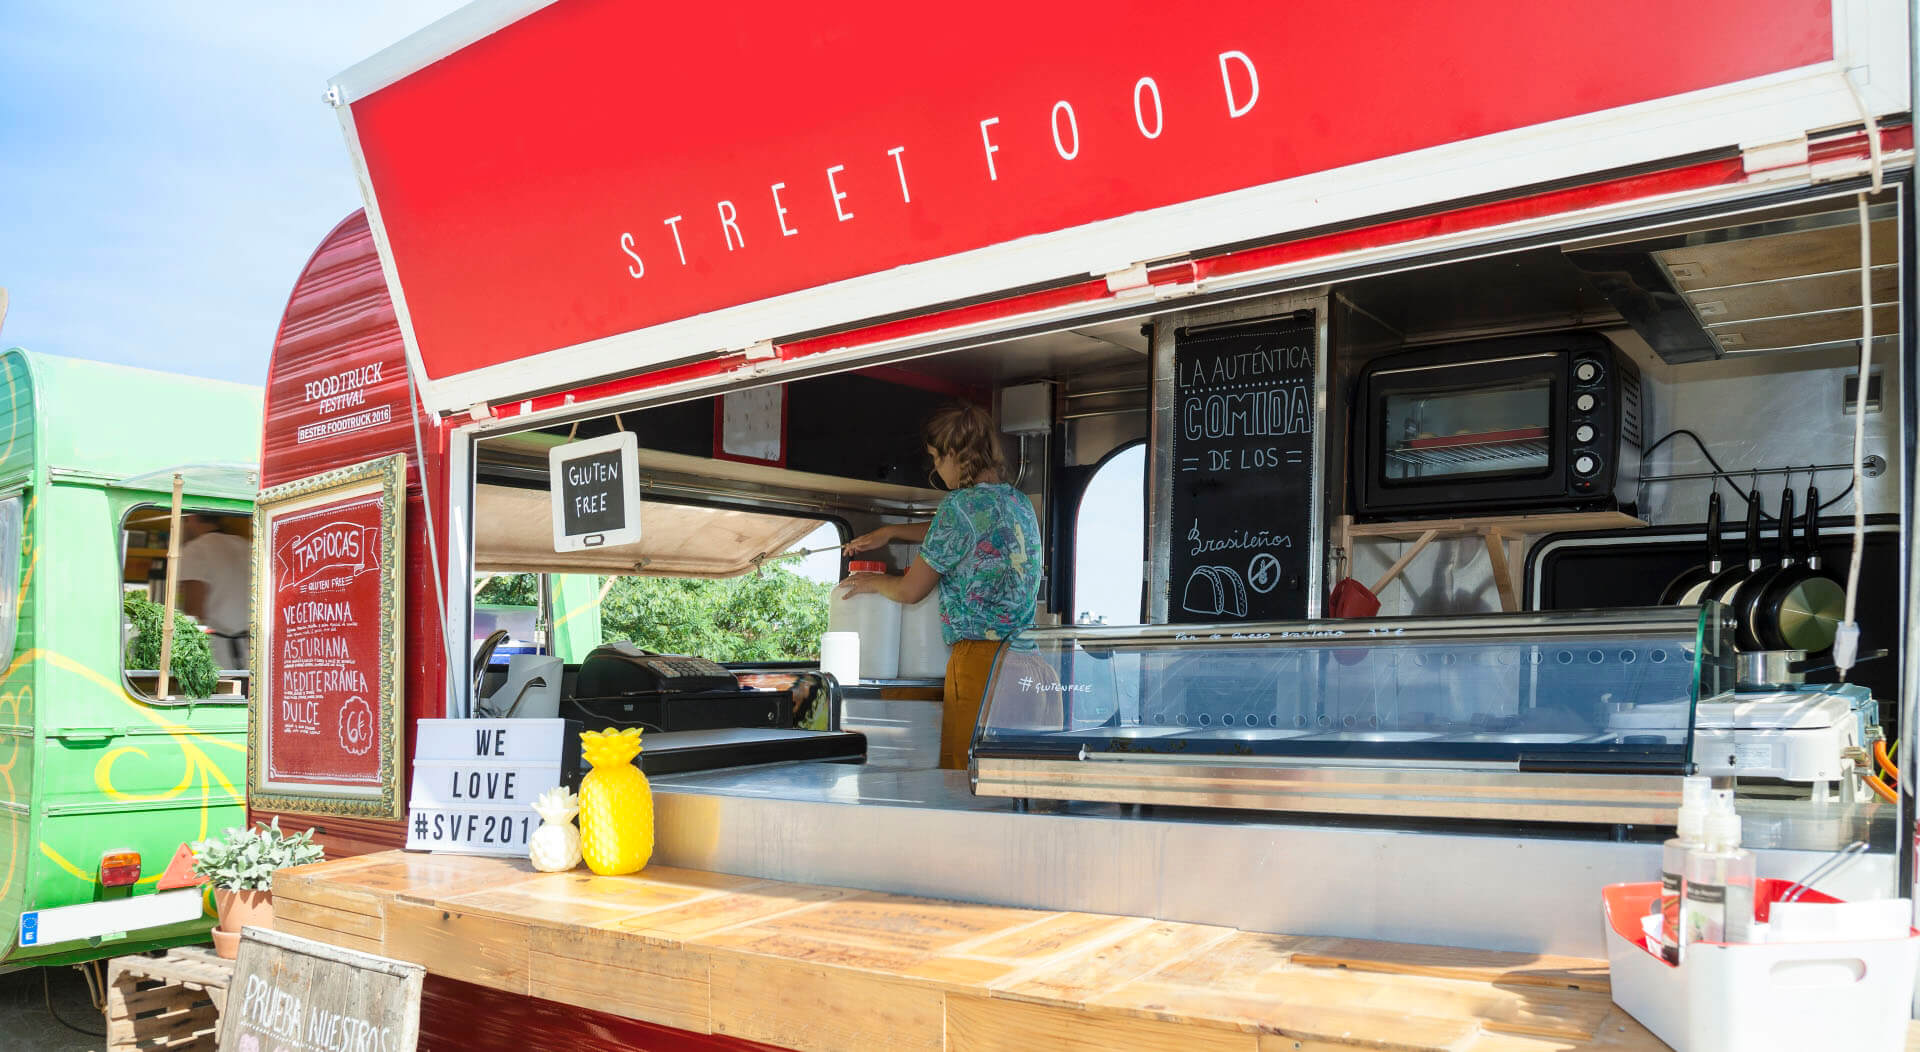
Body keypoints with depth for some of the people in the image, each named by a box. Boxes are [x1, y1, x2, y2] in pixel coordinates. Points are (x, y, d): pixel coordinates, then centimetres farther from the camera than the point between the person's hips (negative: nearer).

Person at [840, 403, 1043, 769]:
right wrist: (889, 532, 37)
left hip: (978, 655, -8)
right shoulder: (1021, 502, 15)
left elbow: (910, 590, -1)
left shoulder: (961, 504, -8)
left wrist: (872, 581, 19)